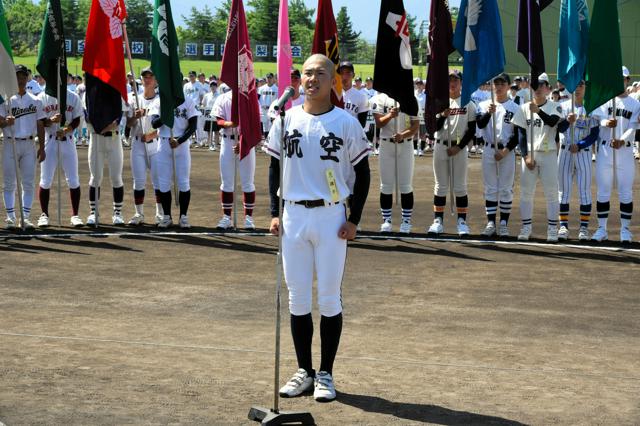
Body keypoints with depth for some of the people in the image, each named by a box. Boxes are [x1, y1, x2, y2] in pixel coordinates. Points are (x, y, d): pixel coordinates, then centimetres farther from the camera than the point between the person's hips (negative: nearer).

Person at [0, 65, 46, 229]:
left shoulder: (35, 101, 10)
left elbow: (40, 125, 11)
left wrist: (42, 147, 6)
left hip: (29, 144, 2)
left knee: (29, 183, 0)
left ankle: (26, 217, 4)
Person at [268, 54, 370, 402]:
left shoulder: (346, 123, -2)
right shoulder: (286, 120, 5)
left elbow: (362, 173, 2)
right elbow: (274, 168, 12)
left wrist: (354, 220, -5)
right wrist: (275, 213, 4)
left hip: (331, 217, -3)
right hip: (294, 216, 3)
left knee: (329, 298, 1)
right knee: (297, 297, 7)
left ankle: (325, 373, 10)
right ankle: (304, 371, 17)